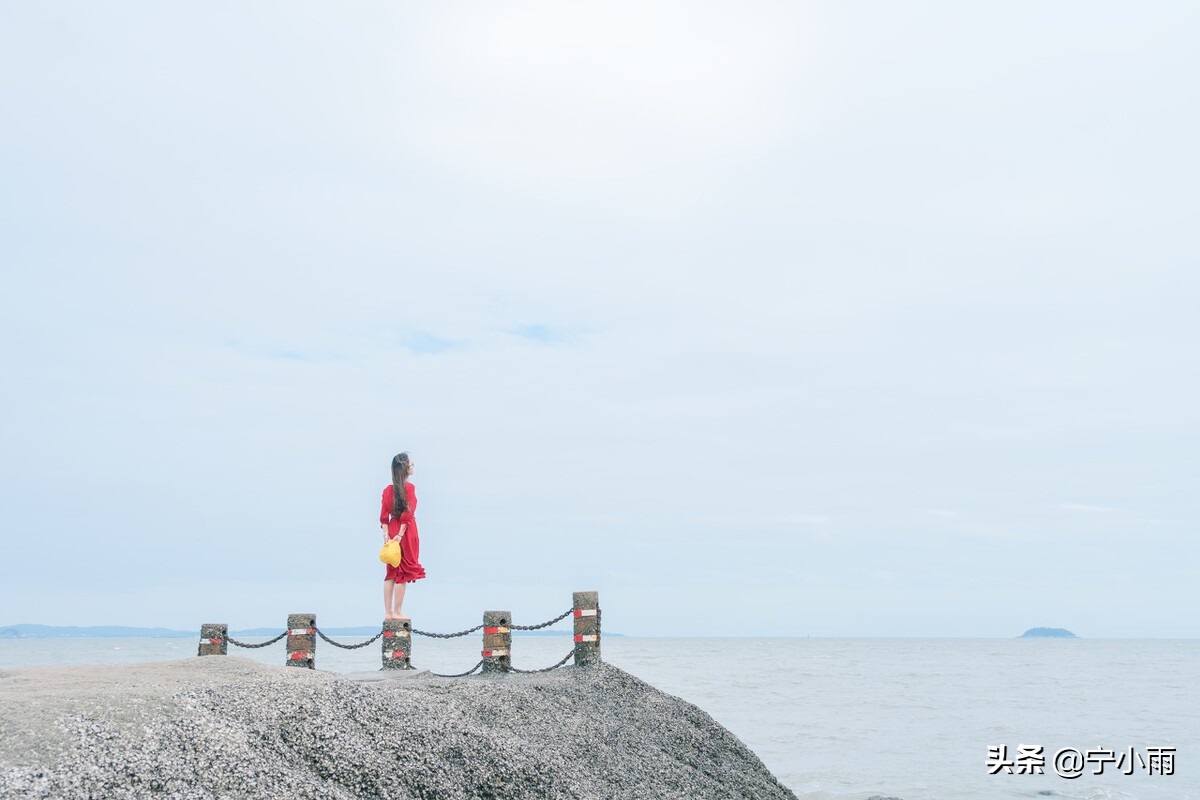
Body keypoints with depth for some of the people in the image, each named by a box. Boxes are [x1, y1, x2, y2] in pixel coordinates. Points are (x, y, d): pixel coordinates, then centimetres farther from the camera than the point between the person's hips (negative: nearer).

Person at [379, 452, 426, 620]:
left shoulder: (388, 489, 7)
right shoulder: (409, 488, -10)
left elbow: (384, 515, 2)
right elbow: (407, 514, -16)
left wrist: (386, 534, -2)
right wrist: (400, 535, -15)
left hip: (392, 531, 6)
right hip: (406, 531, -6)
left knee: (391, 573, 10)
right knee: (403, 574, 0)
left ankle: (388, 612, 11)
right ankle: (397, 613, 2)